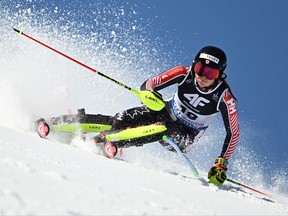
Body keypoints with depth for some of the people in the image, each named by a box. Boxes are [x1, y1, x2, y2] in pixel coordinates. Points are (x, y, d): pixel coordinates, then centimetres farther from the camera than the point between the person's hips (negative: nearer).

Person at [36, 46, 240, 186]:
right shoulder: (184, 73, -20)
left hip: (185, 136, -1)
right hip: (166, 112, 1)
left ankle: (109, 140, -40)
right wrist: (151, 93, -40)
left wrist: (221, 164, -22)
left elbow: (234, 132, -15)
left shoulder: (225, 98, -26)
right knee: (120, 121, -19)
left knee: (164, 130, -37)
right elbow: (148, 84, -16)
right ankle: (55, 124, -19)